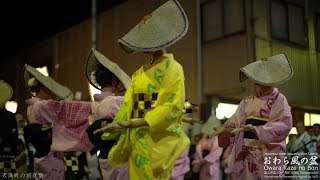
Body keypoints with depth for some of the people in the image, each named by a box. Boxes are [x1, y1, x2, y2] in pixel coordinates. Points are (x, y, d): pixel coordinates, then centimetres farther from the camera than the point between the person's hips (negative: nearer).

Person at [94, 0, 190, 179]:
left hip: (159, 139, -6)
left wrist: (132, 123, -22)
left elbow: (173, 107, -16)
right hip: (137, 138, 6)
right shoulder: (140, 72, 15)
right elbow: (128, 103, 8)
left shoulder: (172, 68, -5)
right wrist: (116, 125, -11)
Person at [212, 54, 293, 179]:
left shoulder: (278, 99, -6)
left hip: (268, 150, -5)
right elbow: (236, 120, 3)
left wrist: (255, 129, -24)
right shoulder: (248, 101, 11)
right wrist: (222, 130, -17)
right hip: (248, 149, 6)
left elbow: (284, 124, -17)